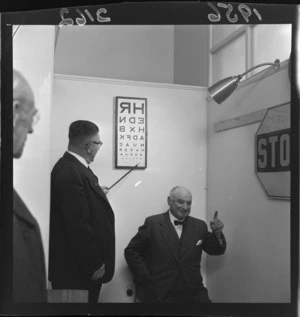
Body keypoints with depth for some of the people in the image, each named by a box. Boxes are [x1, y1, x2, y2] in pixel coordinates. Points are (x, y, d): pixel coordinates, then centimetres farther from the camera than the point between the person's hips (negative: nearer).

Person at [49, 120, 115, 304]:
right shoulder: (69, 174, -26)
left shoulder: (72, 166, 5)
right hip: (76, 268, -9)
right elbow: (78, 226, -27)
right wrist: (95, 264, -20)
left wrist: (98, 193, 23)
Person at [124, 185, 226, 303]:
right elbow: (131, 251, -1)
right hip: (161, 293, -3)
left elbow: (215, 250, 14)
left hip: (193, 292, 4)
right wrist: (146, 281, -6)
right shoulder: (153, 223, -1)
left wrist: (217, 233, -5)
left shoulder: (199, 226, 9)